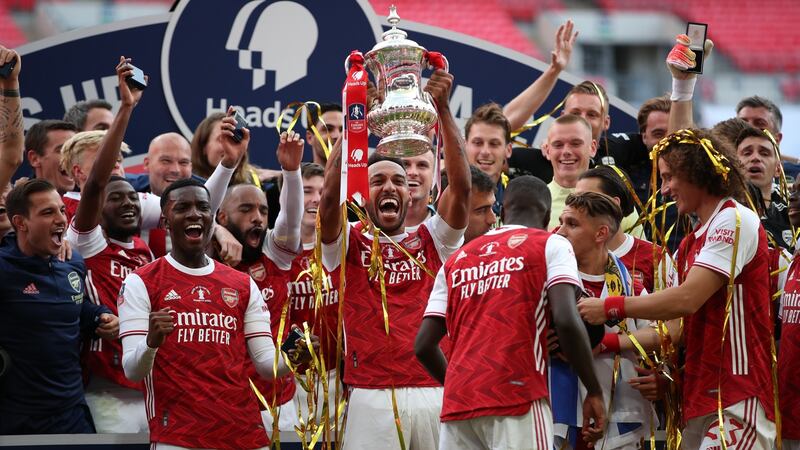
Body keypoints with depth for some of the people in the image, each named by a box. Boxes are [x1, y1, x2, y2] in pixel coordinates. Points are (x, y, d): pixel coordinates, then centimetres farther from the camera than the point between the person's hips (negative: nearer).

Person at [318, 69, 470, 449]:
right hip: (372, 396, -2)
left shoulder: (431, 240, 14)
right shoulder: (349, 245, 9)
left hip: (434, 392, 2)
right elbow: (331, 194, -8)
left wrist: (443, 110, -8)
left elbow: (461, 185, 1)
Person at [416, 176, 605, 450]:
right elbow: (566, 321, -9)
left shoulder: (456, 260, 21)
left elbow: (424, 345, 15)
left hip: (456, 406, 5)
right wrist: (594, 391, -2)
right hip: (518, 397, -5)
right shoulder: (550, 245, 7)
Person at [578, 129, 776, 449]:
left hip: (737, 399, -9)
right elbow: (679, 329, 19)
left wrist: (611, 308, -9)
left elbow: (687, 300, -16)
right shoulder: (690, 244, 22)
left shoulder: (735, 221, -7)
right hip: (701, 399, 9)